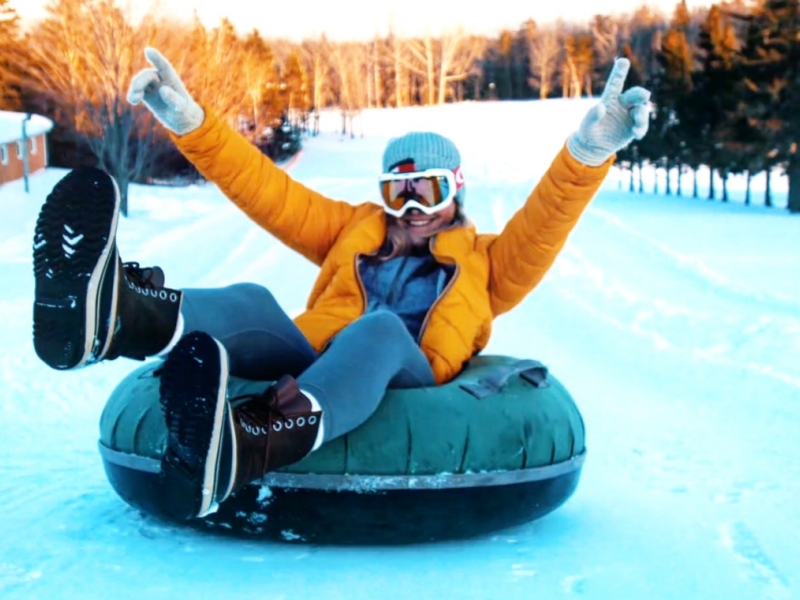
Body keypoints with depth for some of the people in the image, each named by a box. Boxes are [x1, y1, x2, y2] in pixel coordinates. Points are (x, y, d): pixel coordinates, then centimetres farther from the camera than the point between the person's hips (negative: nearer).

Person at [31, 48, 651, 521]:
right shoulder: (353, 229, 30)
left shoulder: (483, 260, 24)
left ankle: (245, 441, -69)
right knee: (252, 303, -27)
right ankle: (114, 316, -64)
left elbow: (544, 221, 5)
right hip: (309, 364, 3)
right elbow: (268, 190, 21)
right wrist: (189, 122, 9)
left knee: (381, 328, -36)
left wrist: (590, 149, -14)